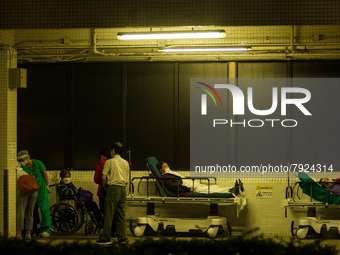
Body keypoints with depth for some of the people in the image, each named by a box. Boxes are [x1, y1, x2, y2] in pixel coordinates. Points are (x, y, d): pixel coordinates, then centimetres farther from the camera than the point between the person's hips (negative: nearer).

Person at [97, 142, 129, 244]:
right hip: (123, 188, 5)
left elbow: (103, 177, -7)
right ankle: (121, 236, 4)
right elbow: (127, 179, 13)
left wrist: (105, 187, 8)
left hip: (113, 187, -5)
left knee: (109, 214, -3)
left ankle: (106, 237, -3)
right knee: (121, 214, 6)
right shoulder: (125, 163, 12)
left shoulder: (109, 162, -3)